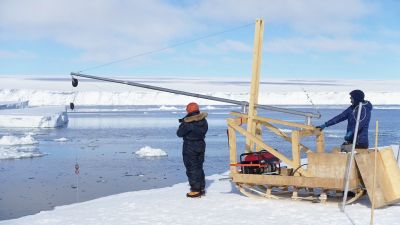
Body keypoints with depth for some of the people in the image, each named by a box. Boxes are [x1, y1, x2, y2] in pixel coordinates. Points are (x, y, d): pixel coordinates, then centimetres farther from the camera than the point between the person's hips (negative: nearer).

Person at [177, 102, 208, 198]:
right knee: (199, 167, 18)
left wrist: (182, 125, 7)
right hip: (201, 145, 7)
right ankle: (202, 188, 23)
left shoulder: (187, 123, -20)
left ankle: (195, 190, 1)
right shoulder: (203, 121, 0)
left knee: (191, 168, 1)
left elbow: (179, 133, -13)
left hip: (190, 148, -6)